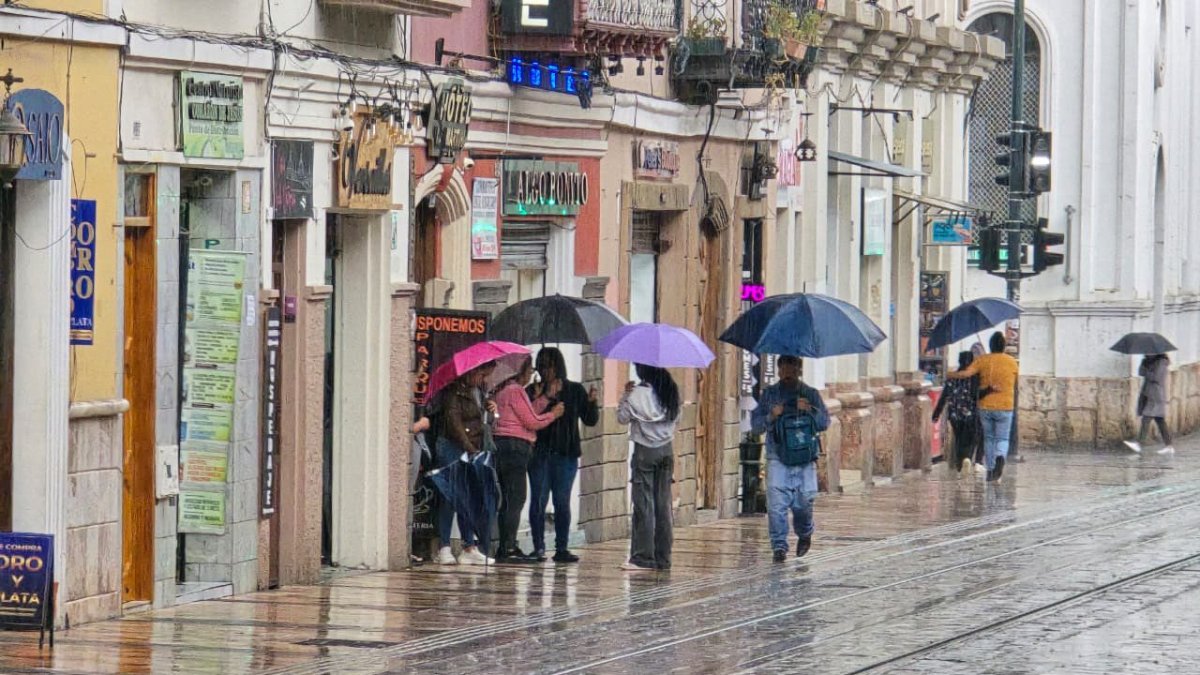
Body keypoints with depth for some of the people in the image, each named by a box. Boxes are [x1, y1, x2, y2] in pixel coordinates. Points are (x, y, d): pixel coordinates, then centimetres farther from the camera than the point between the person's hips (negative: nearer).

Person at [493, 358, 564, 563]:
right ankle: (509, 548, -13)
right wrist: (554, 414, 4)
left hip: (501, 446, 10)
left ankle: (506, 548, 11)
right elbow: (531, 422, -11)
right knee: (516, 499, -10)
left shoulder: (503, 391, 20)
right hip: (515, 446, -10)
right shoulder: (516, 391, -10)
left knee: (508, 500, 11)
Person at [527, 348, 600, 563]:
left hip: (566, 453, 1)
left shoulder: (575, 390, 9)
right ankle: (538, 547, 2)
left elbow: (591, 420, 7)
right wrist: (546, 398, -15)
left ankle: (562, 548, 2)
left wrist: (591, 402, -10)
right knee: (539, 500, -2)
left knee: (562, 502, 1)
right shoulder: (534, 391, 6)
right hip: (540, 453, -1)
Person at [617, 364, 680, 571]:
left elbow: (622, 417, -4)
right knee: (663, 503, 8)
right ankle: (663, 557, 10)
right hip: (666, 450, 5)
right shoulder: (671, 392, 2)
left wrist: (626, 394, 4)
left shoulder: (638, 394, -13)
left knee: (644, 504, -2)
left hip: (644, 452, -5)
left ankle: (643, 557, -3)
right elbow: (675, 417, 11)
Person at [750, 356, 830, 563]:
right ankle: (779, 546, -8)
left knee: (803, 501, -1)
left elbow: (825, 422, 7)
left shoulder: (811, 394, 12)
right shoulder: (768, 394, 13)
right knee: (776, 503, -12)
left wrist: (810, 411, -12)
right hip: (778, 458, 0)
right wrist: (771, 417, -9)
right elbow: (755, 425, 10)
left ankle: (805, 533, 29)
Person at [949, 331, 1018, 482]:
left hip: (985, 406, 1)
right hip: (1004, 407, -1)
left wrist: (950, 375, 0)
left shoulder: (982, 360, -4)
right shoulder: (1012, 362, 0)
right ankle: (1000, 457, -26)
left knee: (988, 438, 14)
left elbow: (966, 374, -15)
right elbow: (1015, 386, 9)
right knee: (1002, 438, 5)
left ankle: (990, 470, 14)